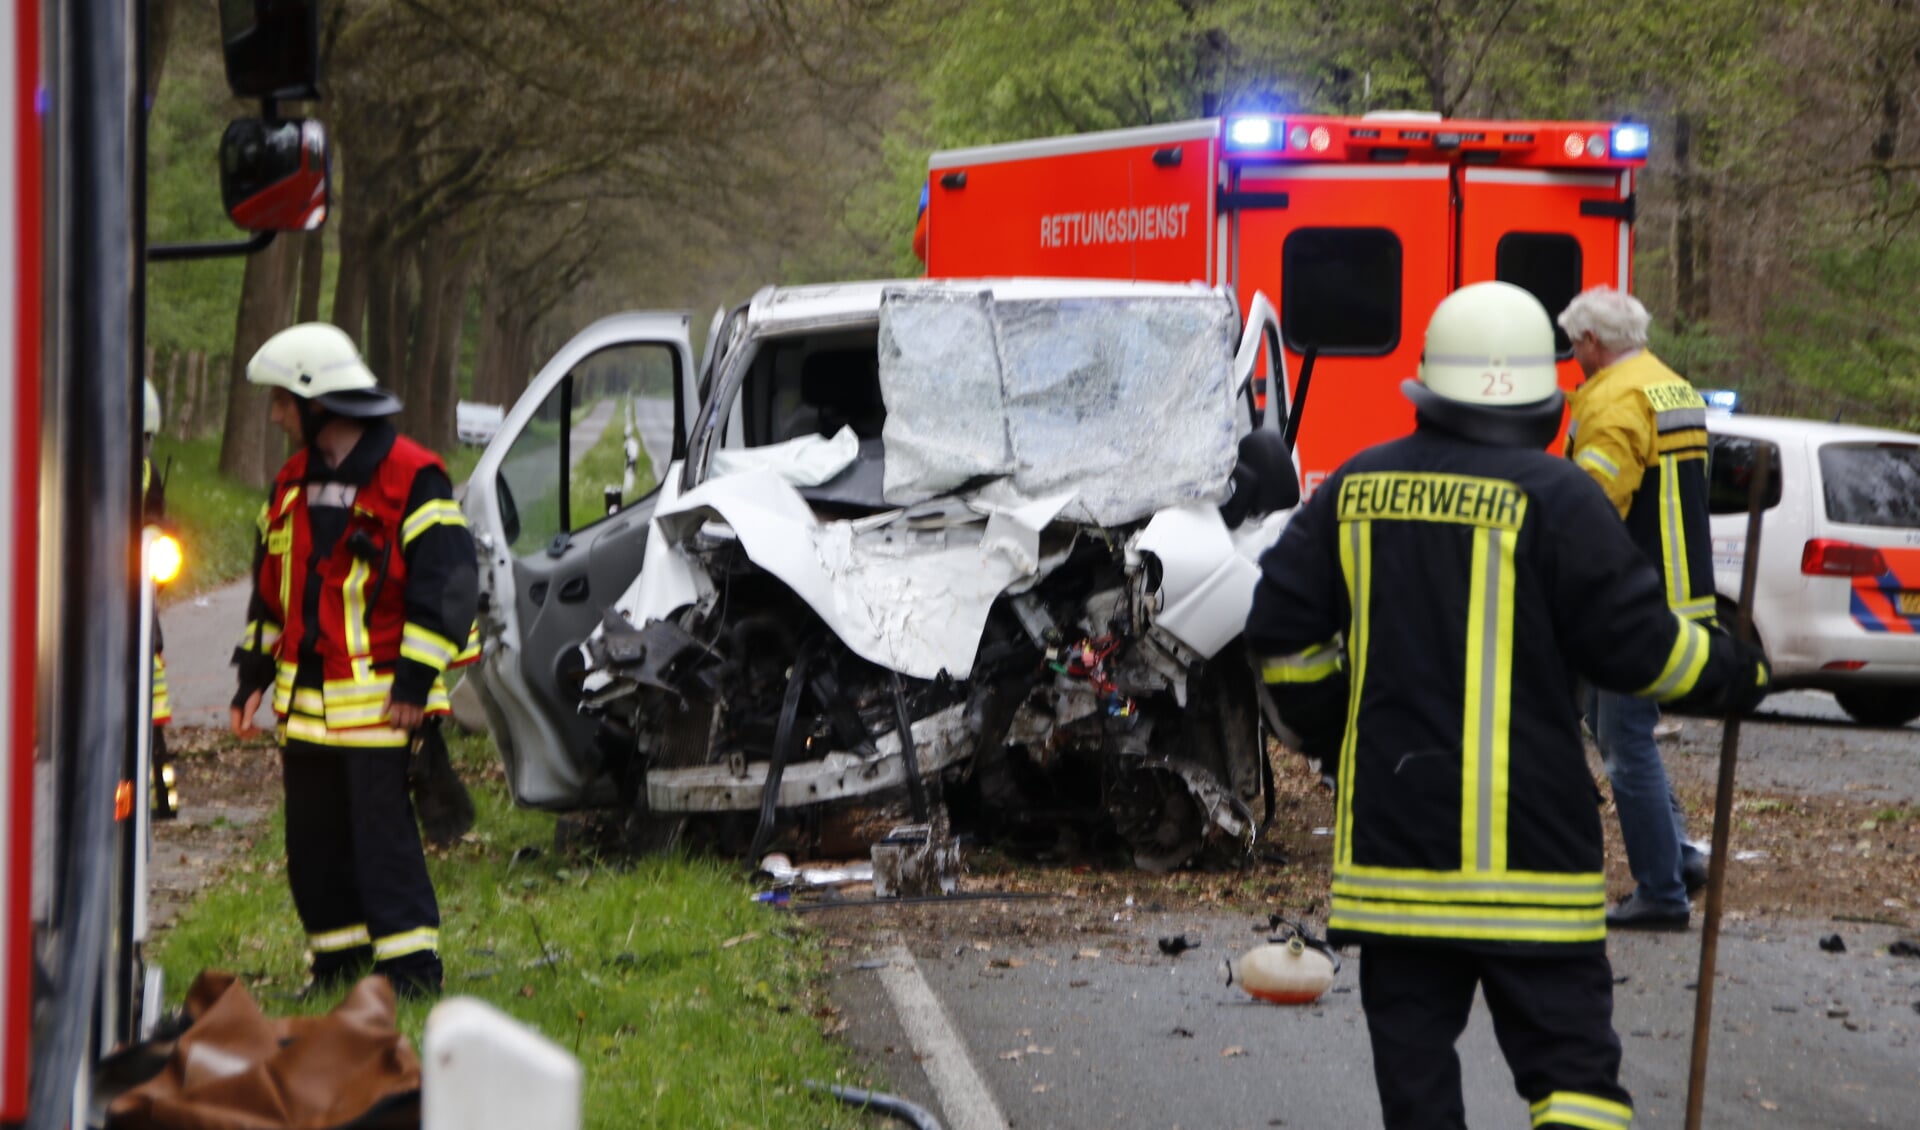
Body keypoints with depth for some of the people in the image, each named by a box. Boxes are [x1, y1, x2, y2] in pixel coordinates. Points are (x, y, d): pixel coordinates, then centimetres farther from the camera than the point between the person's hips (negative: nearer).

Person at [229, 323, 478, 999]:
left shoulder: (412, 479, -10)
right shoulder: (294, 483, 15)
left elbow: (447, 583, -13)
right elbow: (270, 587, 23)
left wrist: (416, 683, -16)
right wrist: (254, 678, 18)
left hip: (379, 701, -8)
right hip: (307, 702, 8)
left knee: (384, 839, -10)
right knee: (313, 843, 10)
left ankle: (412, 976, -6)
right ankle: (338, 971, 20)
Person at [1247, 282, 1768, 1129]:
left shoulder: (1357, 488, 5)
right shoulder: (1552, 498, -9)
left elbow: (1280, 625, 8)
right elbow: (1637, 644, -8)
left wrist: (1322, 732, 24)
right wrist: (1736, 671, 11)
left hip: (1389, 827, 4)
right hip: (1524, 834, -4)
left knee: (1412, 1055, 11)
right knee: (1570, 1057, -1)